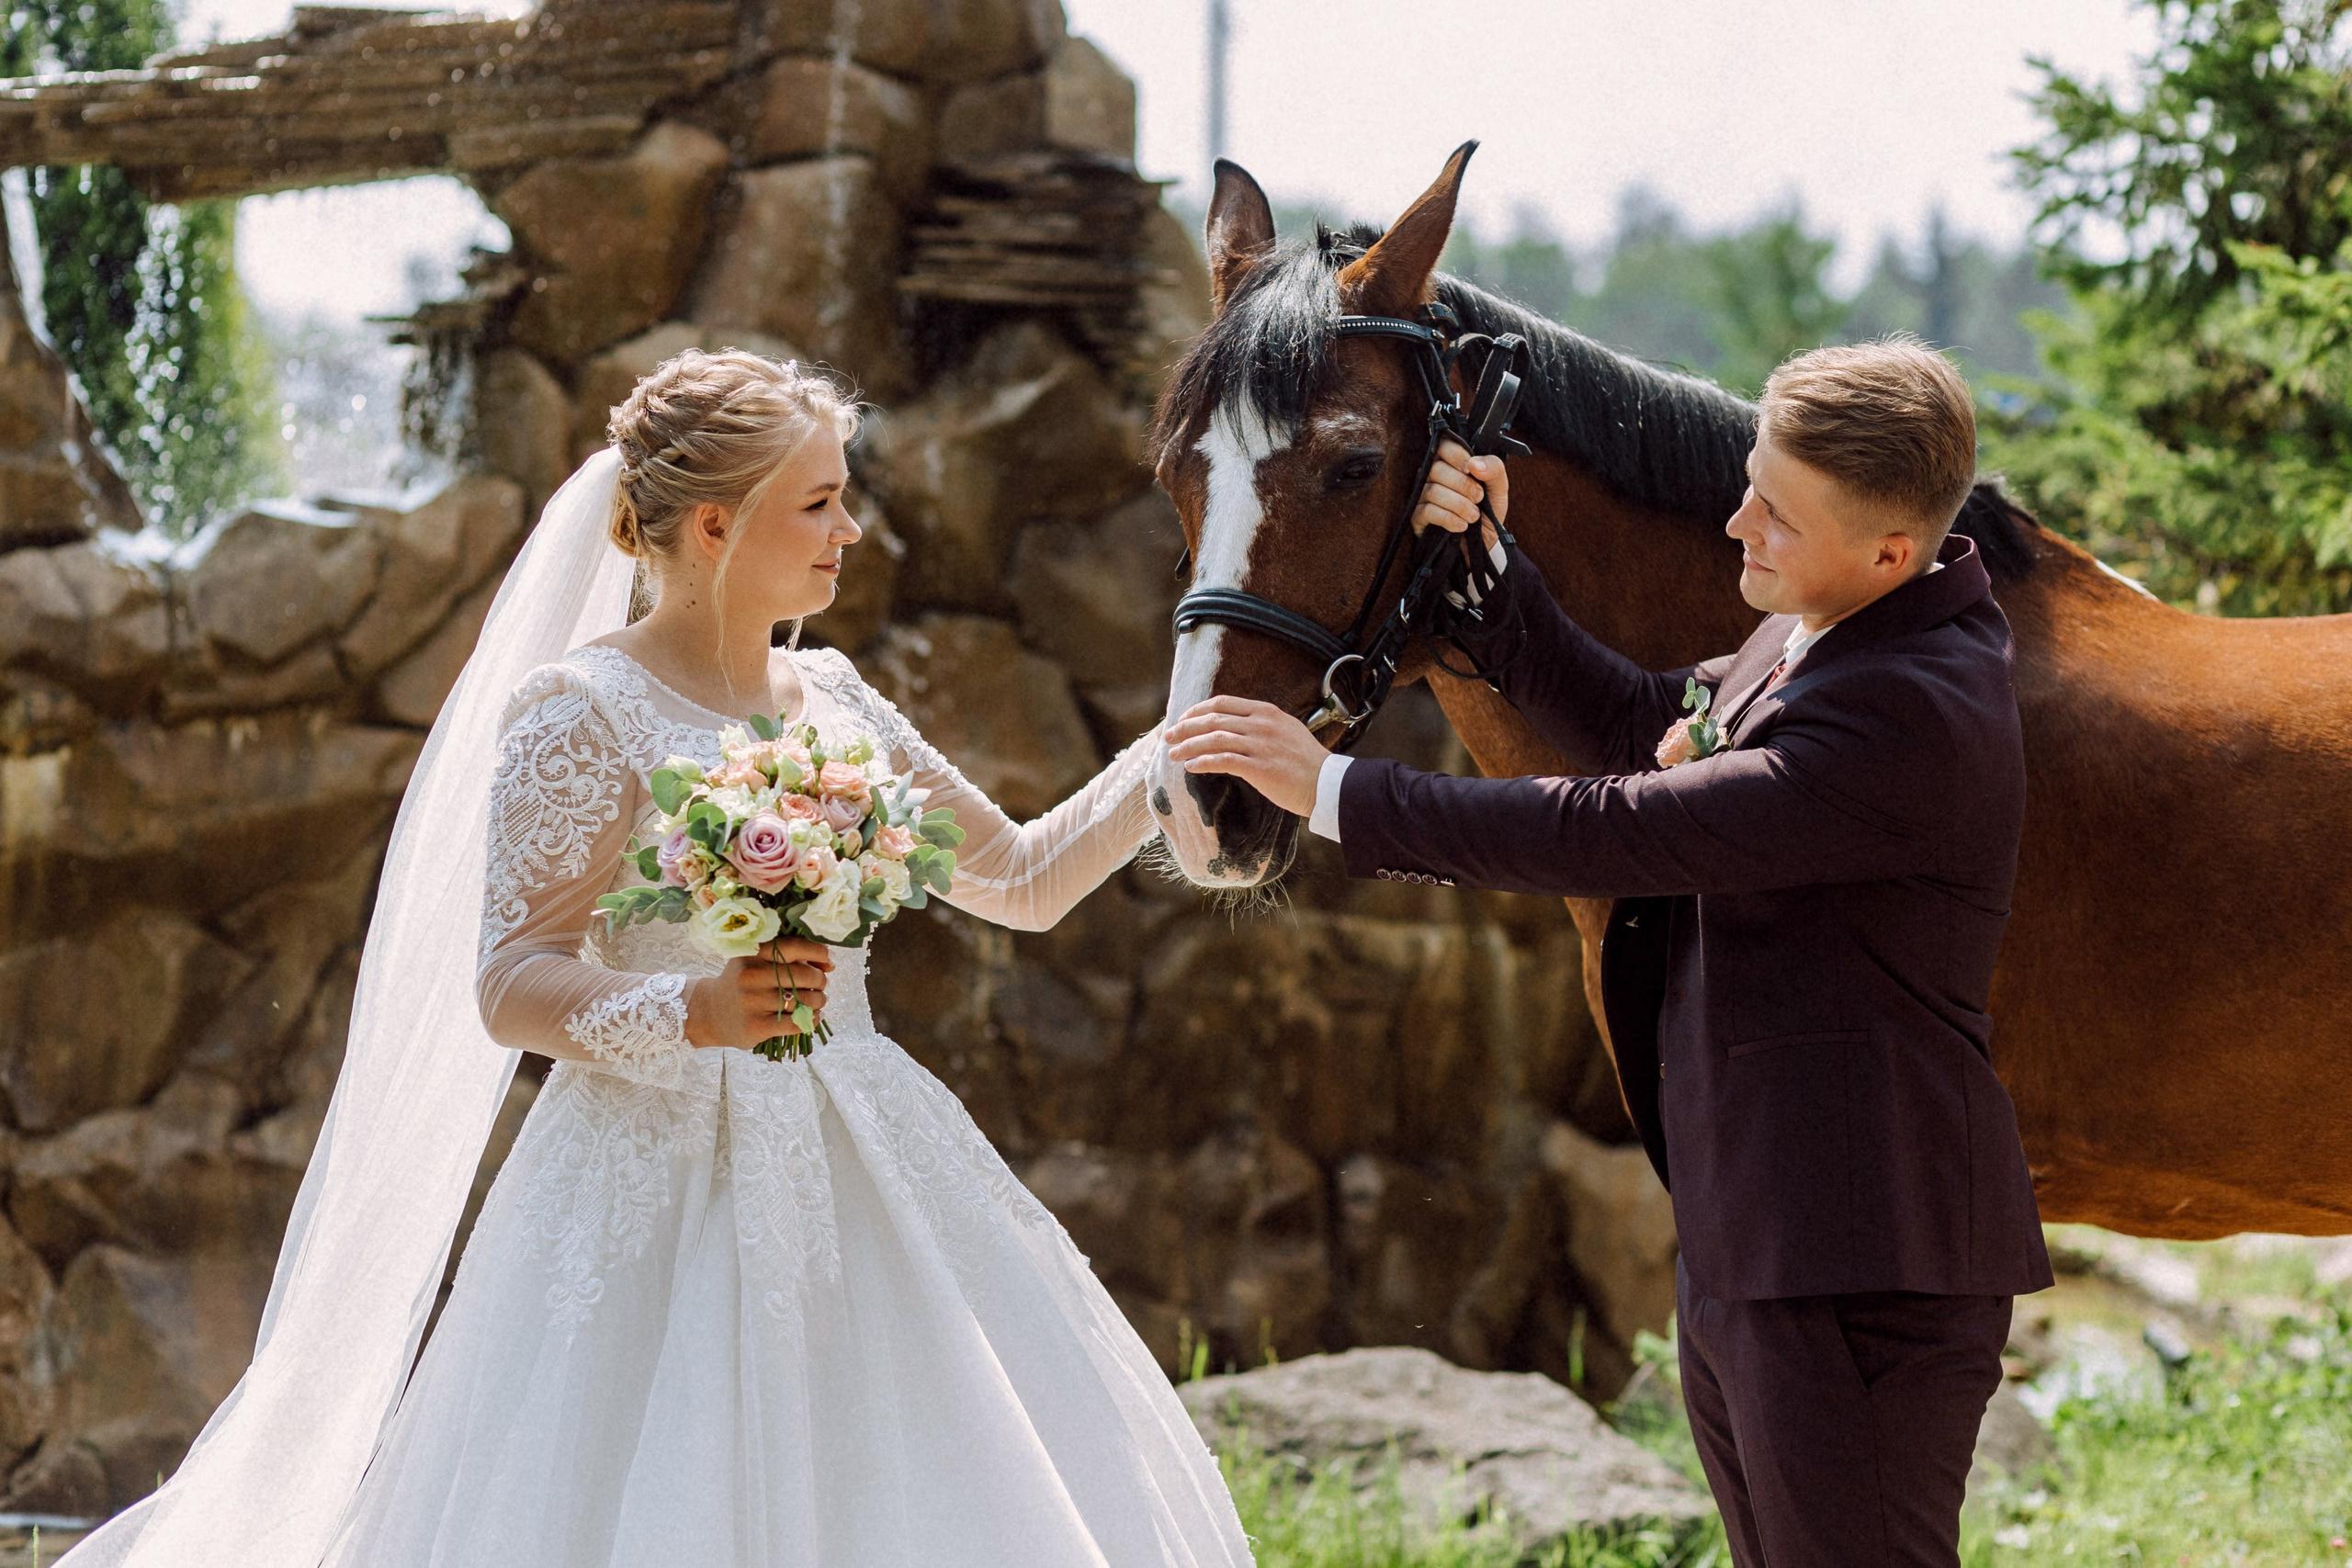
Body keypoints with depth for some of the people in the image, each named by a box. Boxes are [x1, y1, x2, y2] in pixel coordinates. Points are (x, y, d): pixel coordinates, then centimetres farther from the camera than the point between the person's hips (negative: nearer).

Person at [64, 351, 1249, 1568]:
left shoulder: (833, 702, 13)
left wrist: (1171, 759, 11)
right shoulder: (585, 712, -8)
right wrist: (693, 1009, -30)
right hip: (662, 1188, -7)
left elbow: (1023, 881, 21)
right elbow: (512, 989, -13)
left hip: (859, 1182, 7)